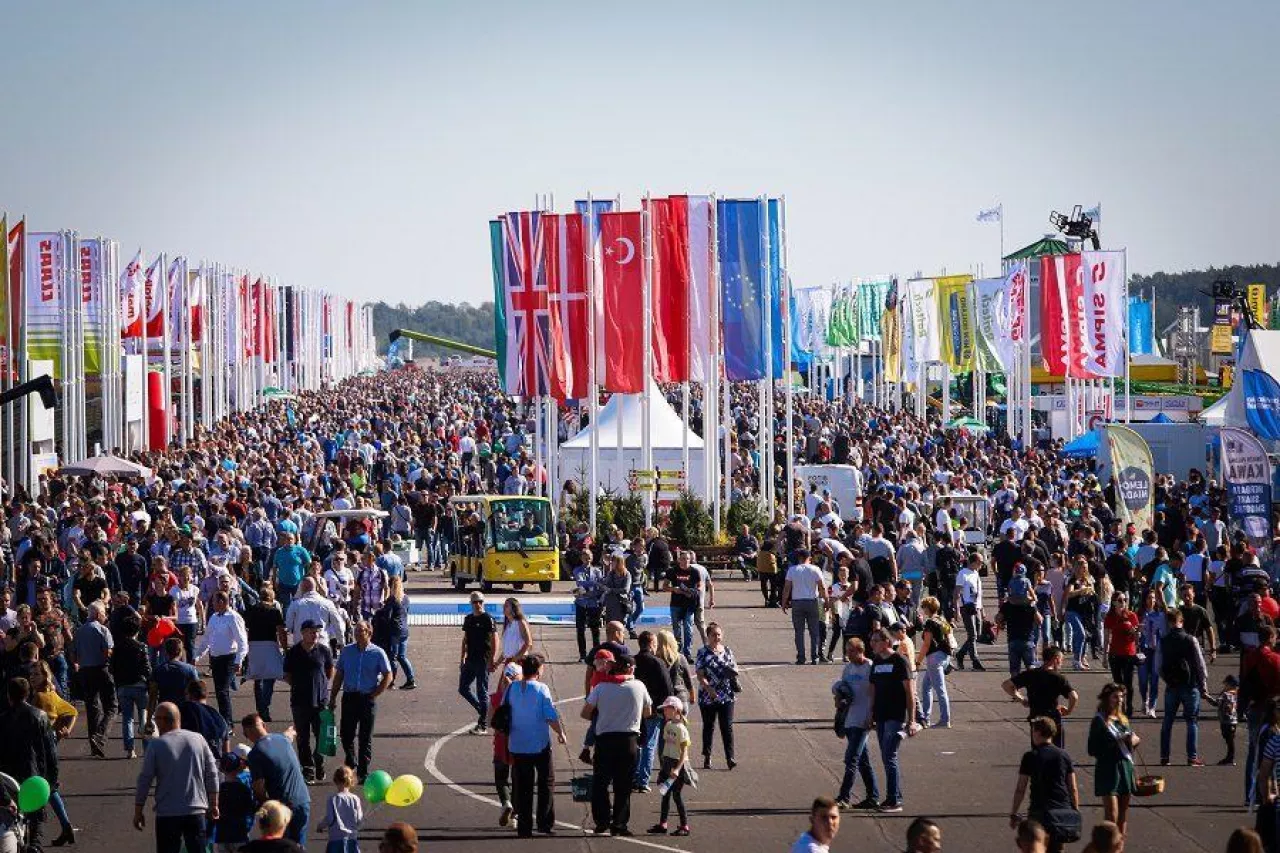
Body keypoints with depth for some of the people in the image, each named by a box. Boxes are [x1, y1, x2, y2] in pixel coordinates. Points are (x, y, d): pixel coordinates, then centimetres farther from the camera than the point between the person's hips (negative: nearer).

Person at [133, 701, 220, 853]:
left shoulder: (156, 745, -7)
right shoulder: (198, 739, 4)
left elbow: (144, 780, -5)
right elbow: (212, 774, 7)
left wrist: (138, 812, 3)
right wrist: (213, 805, 16)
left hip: (167, 813, -3)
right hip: (196, 812, 3)